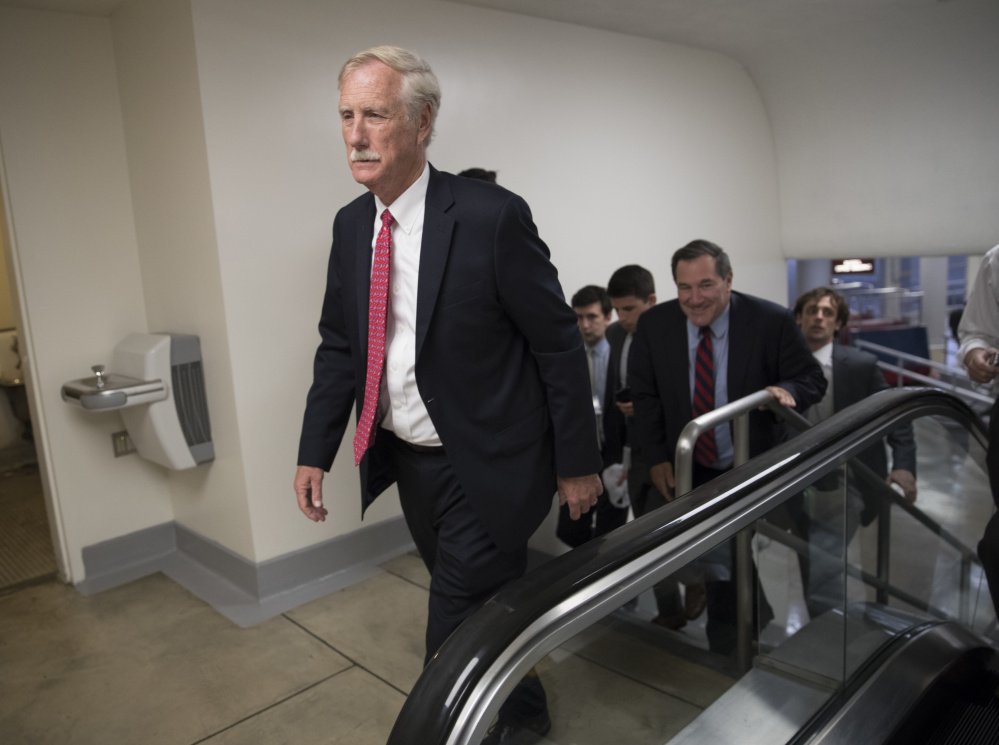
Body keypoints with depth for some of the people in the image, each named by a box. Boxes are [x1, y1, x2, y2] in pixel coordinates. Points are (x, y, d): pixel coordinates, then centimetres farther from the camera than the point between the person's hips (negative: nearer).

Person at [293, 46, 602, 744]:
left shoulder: (492, 216, -18)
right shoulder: (351, 223, 2)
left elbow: (559, 345, -14)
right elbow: (338, 344, 8)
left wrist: (578, 464, -9)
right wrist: (315, 451, 3)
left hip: (485, 469, -7)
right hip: (408, 462, 7)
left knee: (457, 640, 1)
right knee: (485, 608, 25)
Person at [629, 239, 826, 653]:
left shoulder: (771, 321, -14)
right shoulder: (654, 325, -7)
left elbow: (812, 379, -6)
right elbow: (644, 395, -1)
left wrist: (787, 390, -30)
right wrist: (656, 457, -8)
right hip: (687, 471, 2)